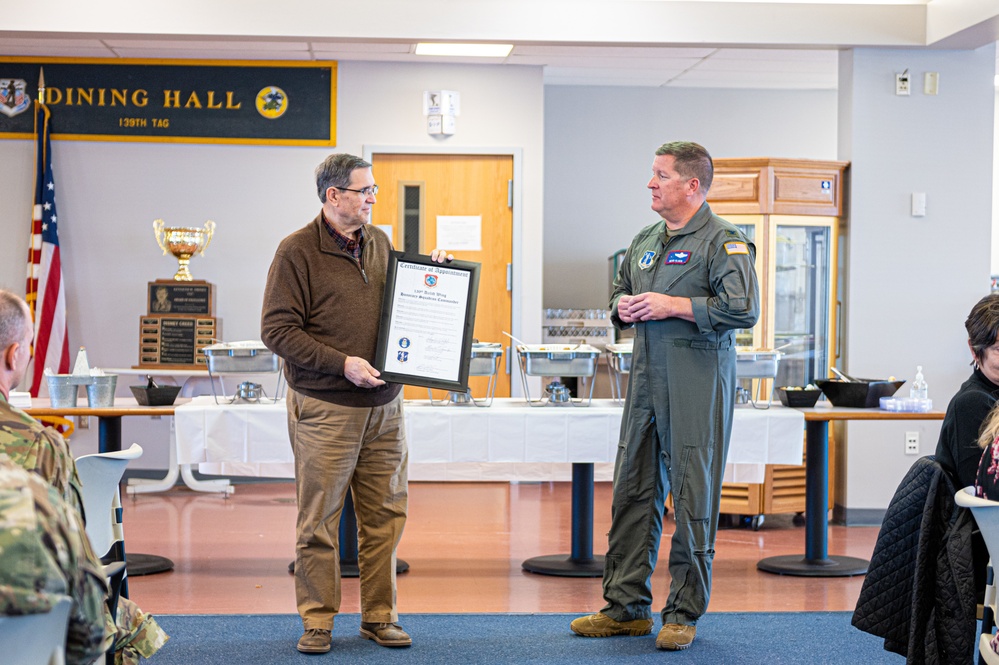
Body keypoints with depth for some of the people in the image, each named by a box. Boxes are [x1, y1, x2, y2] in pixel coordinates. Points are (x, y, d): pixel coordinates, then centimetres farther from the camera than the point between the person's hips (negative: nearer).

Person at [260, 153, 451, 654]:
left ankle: (379, 616, 19)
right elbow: (277, 330, -11)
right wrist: (341, 363, -16)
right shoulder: (297, 251, -7)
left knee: (385, 514, 8)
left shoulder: (379, 242, 12)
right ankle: (317, 621, 12)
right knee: (319, 518, 1)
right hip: (325, 407, -6)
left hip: (383, 405, 6)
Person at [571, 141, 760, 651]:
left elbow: (743, 308, -18)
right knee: (632, 489, 9)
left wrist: (673, 306, -16)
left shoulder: (723, 241, -7)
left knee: (693, 497, -2)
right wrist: (622, 306, 6)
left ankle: (684, 613, 8)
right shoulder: (646, 240, 17)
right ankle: (626, 606, 18)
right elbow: (620, 291, 30)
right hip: (646, 377, 8)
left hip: (698, 383, -7)